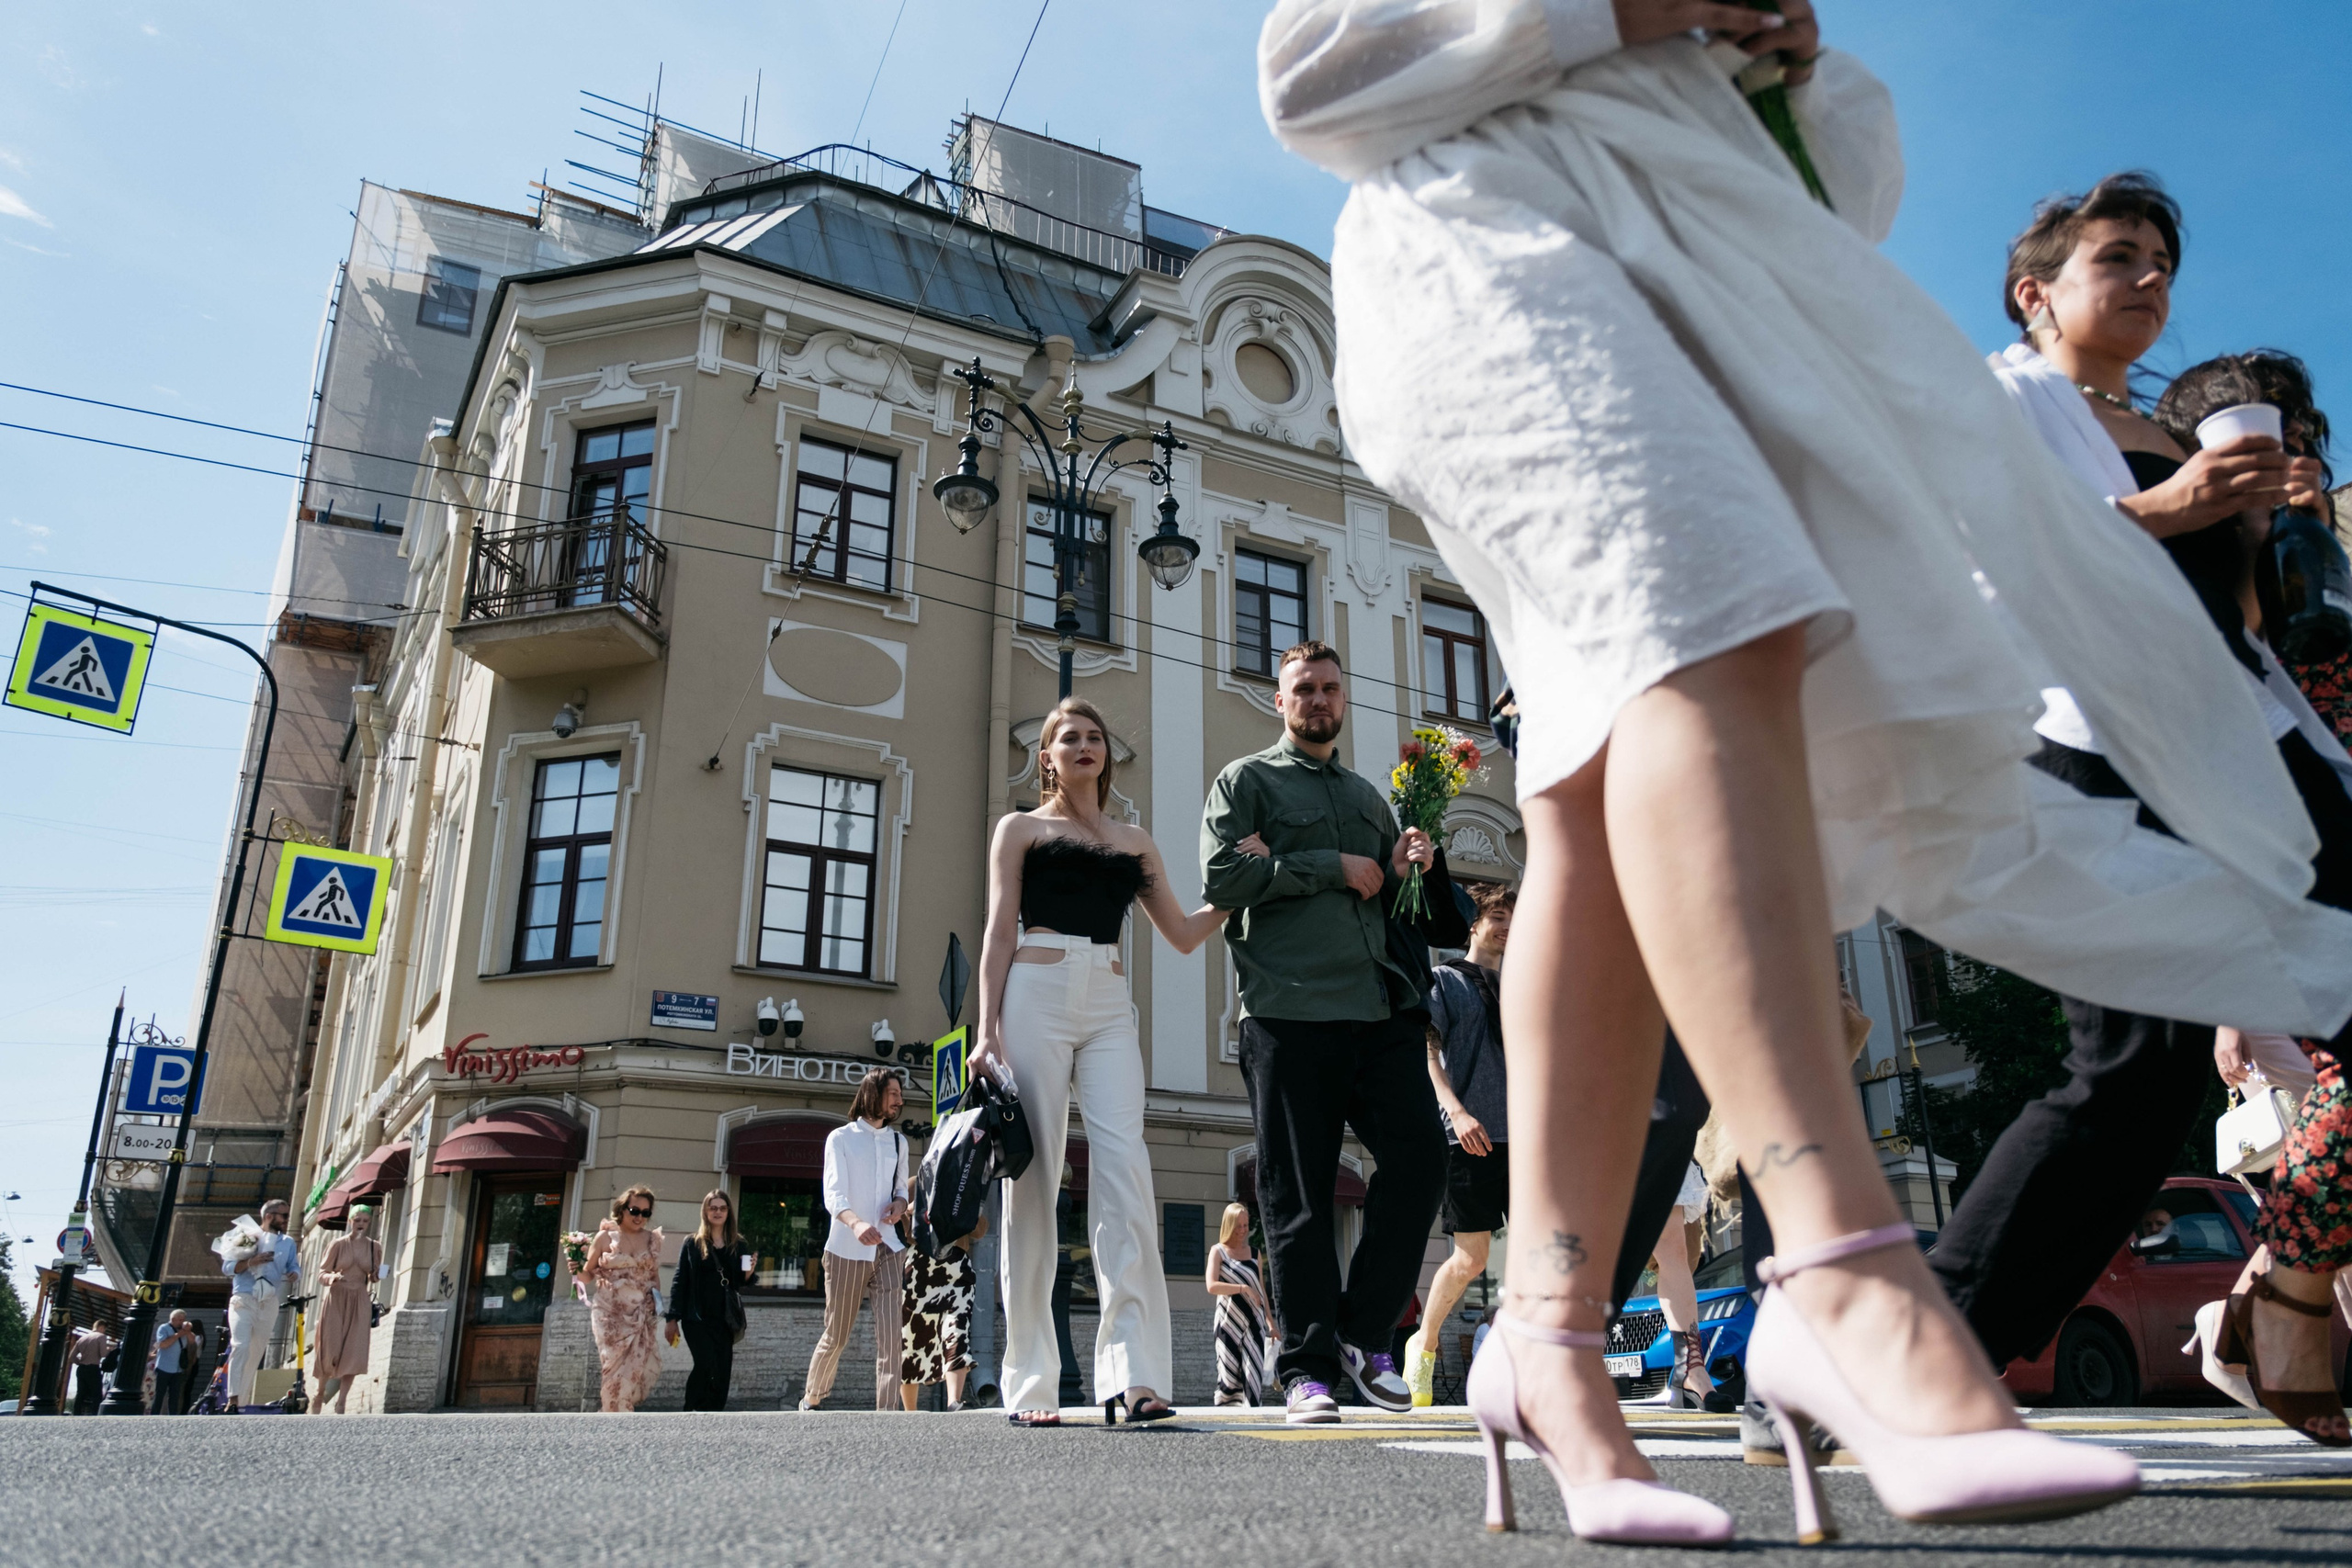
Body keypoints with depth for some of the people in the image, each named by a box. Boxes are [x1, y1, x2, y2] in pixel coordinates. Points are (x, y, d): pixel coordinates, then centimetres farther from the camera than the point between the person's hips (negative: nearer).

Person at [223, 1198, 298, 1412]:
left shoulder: (288, 1242, 17)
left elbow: (295, 1267, 9)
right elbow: (227, 1267, 1)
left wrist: (294, 1275, -15)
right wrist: (252, 1261, -17)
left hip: (269, 1304, 4)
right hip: (243, 1300, -3)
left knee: (256, 1353, 4)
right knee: (241, 1346, -19)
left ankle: (242, 1401, 10)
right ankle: (233, 1399, -21)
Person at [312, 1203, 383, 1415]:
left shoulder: (375, 1247, 6)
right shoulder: (337, 1244, -1)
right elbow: (322, 1273, 0)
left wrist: (377, 1276, -8)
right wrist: (333, 1277, -21)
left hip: (360, 1304, 2)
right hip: (336, 1301, -2)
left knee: (354, 1353, -5)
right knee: (331, 1350, -3)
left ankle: (341, 1402, 2)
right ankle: (319, 1395, 18)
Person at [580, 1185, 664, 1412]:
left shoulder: (653, 1239, 6)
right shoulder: (605, 1237, -2)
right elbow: (589, 1274, 3)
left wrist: (656, 1303, 10)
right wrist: (578, 1270, -17)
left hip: (640, 1314, 3)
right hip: (610, 1313, -3)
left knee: (643, 1368, -4)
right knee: (617, 1370, -5)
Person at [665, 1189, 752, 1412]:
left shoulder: (738, 1244, 9)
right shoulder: (693, 1242, 3)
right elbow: (679, 1281, 1)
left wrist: (748, 1272, -6)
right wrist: (672, 1318, -4)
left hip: (724, 1318, 3)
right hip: (696, 1317, -3)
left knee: (722, 1372, 0)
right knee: (706, 1365, -19)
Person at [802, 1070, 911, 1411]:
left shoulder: (898, 1141, 14)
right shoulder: (841, 1138, 0)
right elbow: (833, 1193, -12)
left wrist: (899, 1204, -4)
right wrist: (856, 1223, -32)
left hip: (888, 1248, 3)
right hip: (847, 1250, -3)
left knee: (890, 1332, -12)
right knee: (836, 1336, 8)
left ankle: (887, 1409, -12)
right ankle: (811, 1401, 31)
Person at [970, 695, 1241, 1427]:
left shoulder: (1134, 841, 22)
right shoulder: (1021, 828, 14)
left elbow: (1182, 933, 21)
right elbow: (1000, 933, 6)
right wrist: (987, 1028, -4)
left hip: (1109, 1007, 3)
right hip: (1037, 995, -2)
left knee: (1124, 1164, -14)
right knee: (1034, 1175, -5)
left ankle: (1132, 1372, -16)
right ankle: (1031, 1383, 1)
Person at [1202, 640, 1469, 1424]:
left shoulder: (1370, 797, 27)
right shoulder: (1246, 781, 10)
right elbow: (1222, 878, -7)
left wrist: (1407, 870, 7)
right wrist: (1333, 867, -6)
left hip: (1383, 1011, 5)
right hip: (1291, 1013, -5)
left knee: (1420, 1159, -7)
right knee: (1299, 1198, -1)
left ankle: (1364, 1333, 10)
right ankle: (1307, 1368, 8)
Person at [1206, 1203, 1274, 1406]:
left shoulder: (1254, 1253, 14)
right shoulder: (1218, 1251, 1)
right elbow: (1211, 1286, -13)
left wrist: (1271, 1322, 18)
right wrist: (1242, 1288, -21)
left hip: (1253, 1321, 3)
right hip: (1229, 1321, -3)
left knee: (1254, 1370, -5)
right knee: (1229, 1370, -4)